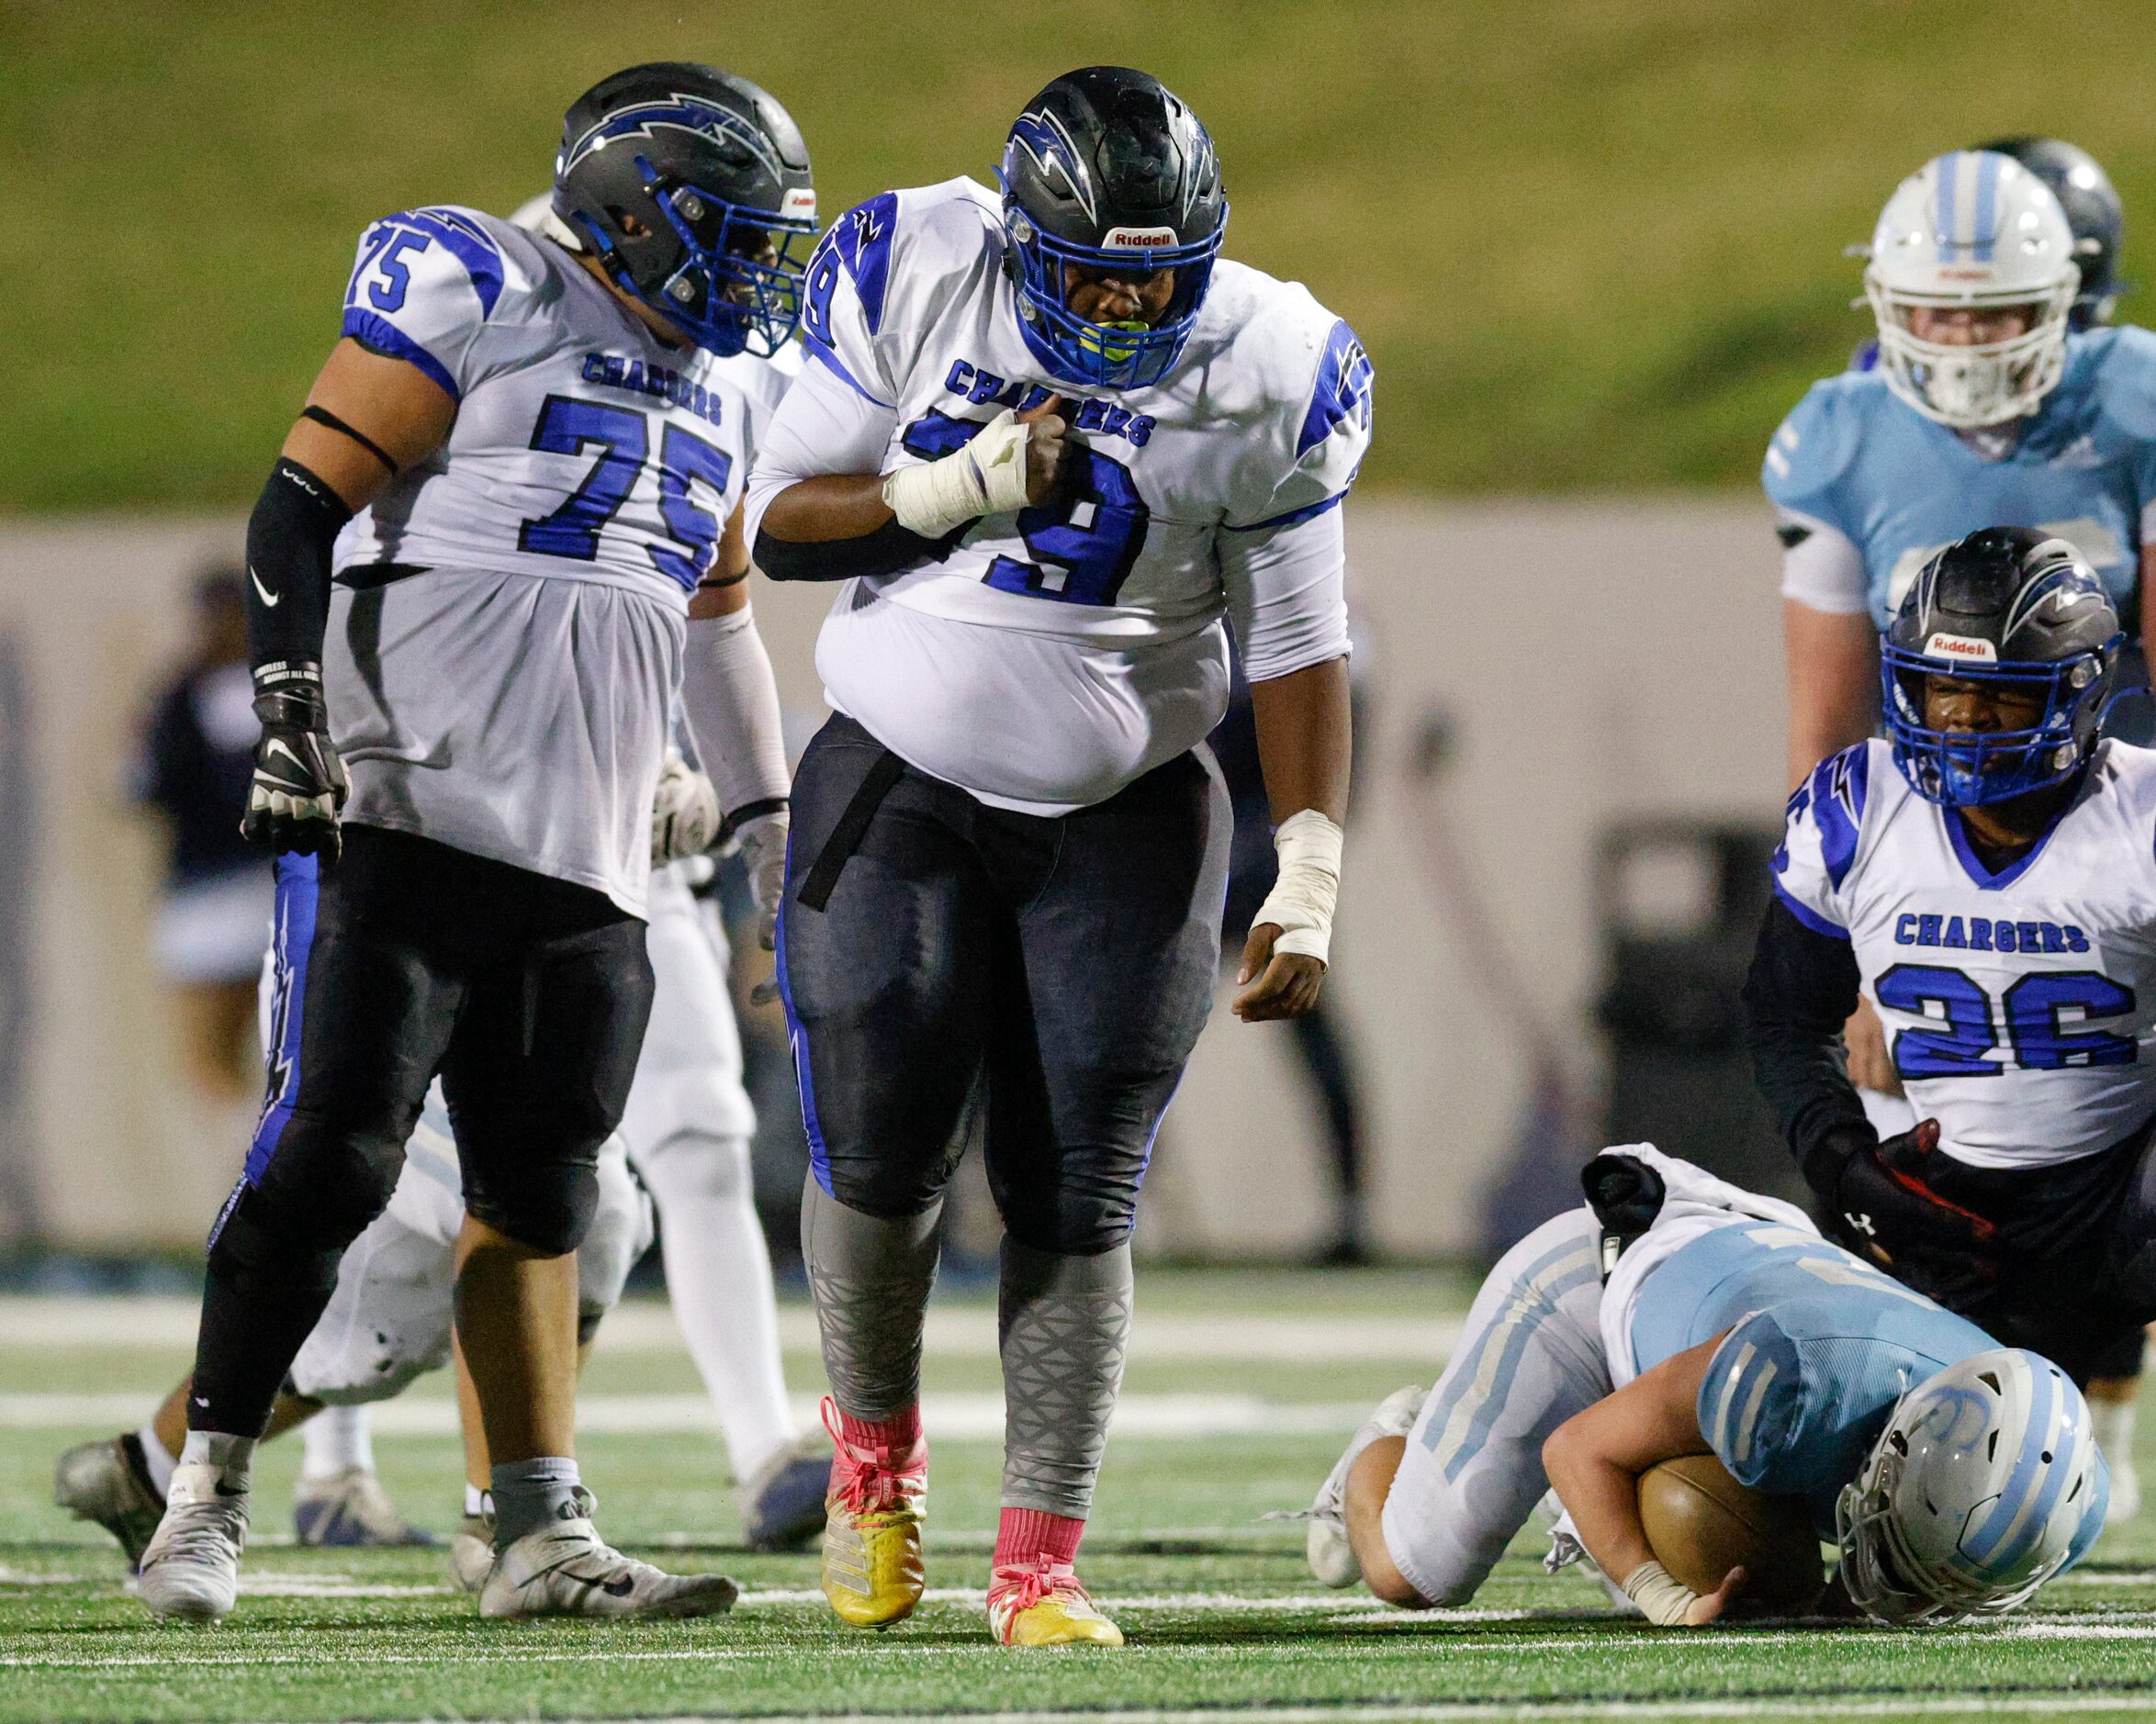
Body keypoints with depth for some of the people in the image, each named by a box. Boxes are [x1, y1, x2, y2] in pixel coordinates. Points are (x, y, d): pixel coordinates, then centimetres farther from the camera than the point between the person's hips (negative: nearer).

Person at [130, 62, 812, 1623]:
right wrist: (297, 713, -18)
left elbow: (717, 622, 30)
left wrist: (764, 823, 27)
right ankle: (209, 1494, -3)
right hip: (410, 814, -7)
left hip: (589, 859, 7)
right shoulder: (479, 295, -3)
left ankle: (544, 1537, 7)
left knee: (540, 1194, 6)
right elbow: (305, 503, -8)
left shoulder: (716, 396, 20)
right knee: (336, 1149, -10)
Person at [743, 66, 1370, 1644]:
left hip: (1122, 817, 0)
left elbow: (1297, 646, -2)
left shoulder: (1264, 375, -8)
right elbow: (779, 520, -3)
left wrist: (1309, 882, -8)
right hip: (900, 786, 0)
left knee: (1077, 1201, -5)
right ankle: (875, 1452, 17)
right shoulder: (914, 283, -9)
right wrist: (954, 493, -19)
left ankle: (1041, 1565, 1)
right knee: (880, 1143, -10)